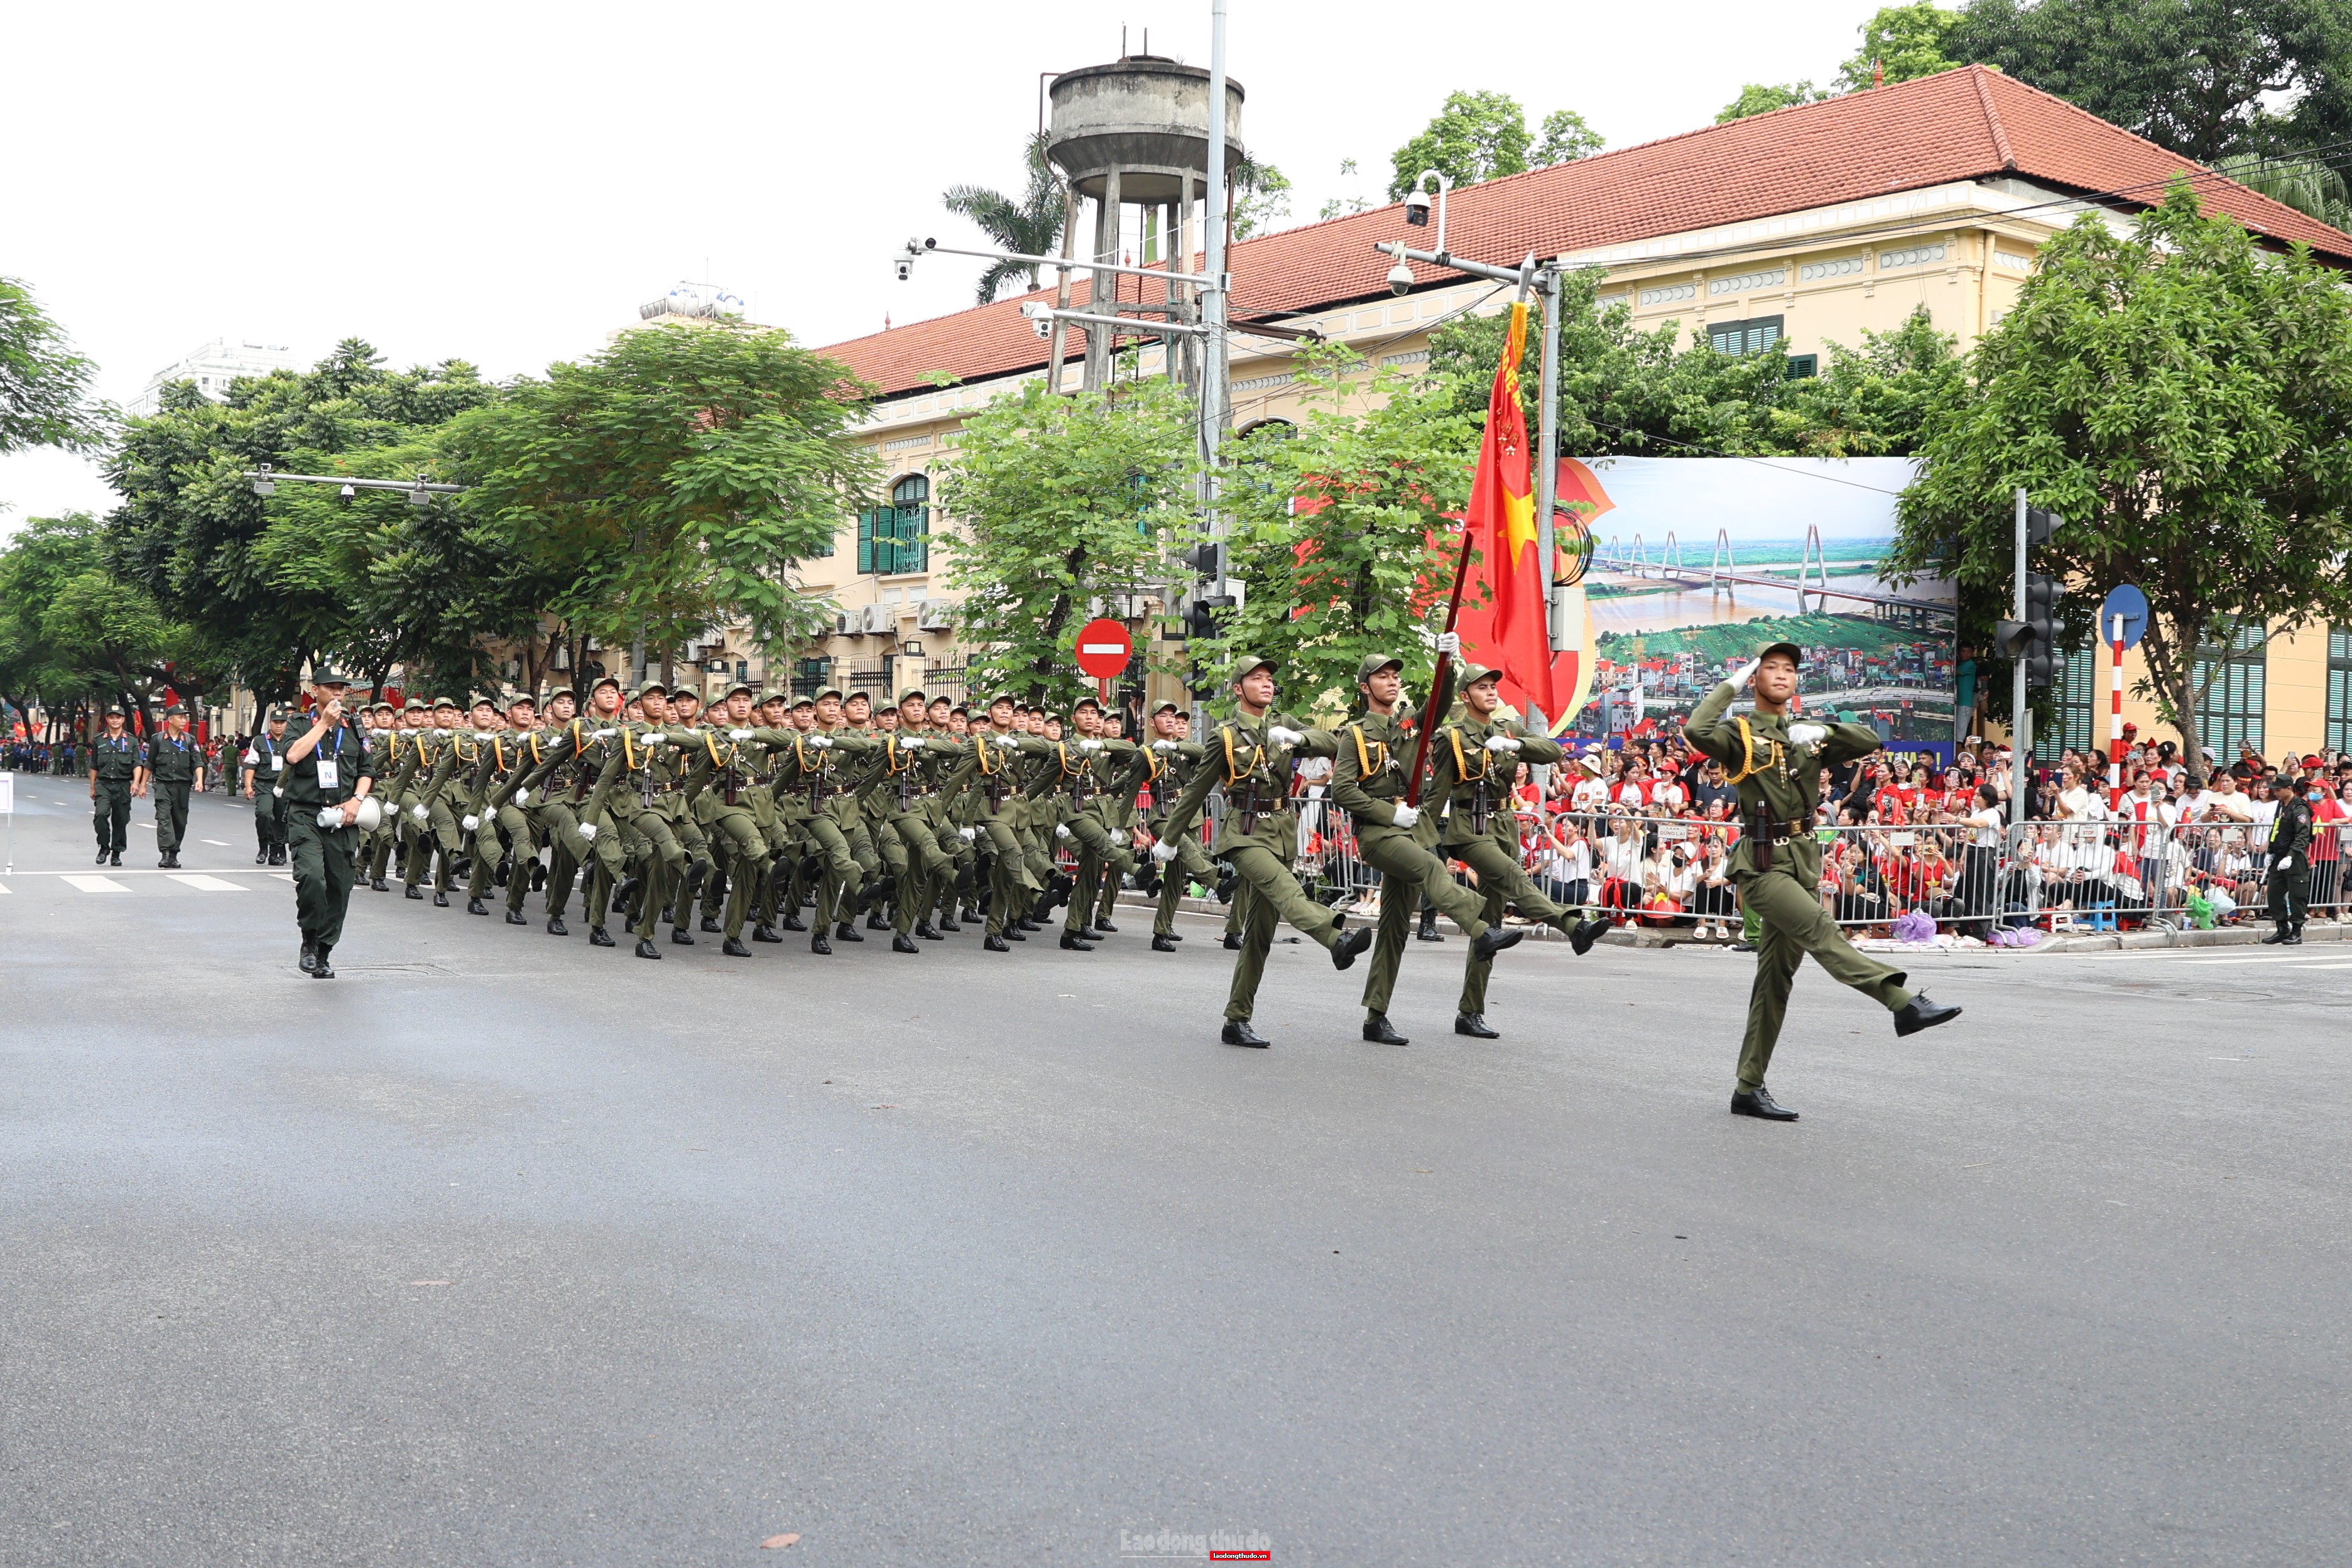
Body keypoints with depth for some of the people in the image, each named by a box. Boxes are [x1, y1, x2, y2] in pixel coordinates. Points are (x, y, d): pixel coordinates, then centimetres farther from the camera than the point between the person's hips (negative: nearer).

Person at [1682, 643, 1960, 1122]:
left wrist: (1823, 732, -6)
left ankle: (1749, 1088, 11)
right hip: (1763, 863, -6)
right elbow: (1697, 732, -21)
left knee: (1777, 974, 7)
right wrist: (1730, 686, -10)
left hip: (1805, 862, 6)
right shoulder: (1742, 733, 0)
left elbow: (1870, 741, 10)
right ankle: (1904, 1003, -43)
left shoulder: (1806, 736, 18)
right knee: (1820, 930, -28)